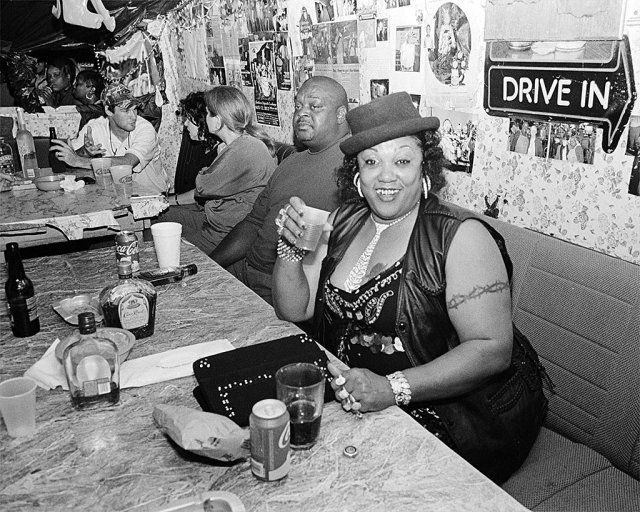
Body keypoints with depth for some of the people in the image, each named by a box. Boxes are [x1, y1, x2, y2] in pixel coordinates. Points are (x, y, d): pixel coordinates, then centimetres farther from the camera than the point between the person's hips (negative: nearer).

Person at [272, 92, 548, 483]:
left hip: (458, 414, -5)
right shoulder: (345, 221, 4)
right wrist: (292, 246, -14)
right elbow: (294, 310, 4)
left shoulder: (461, 236, -13)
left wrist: (392, 389, -30)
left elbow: (492, 349, -20)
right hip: (352, 401, 5)